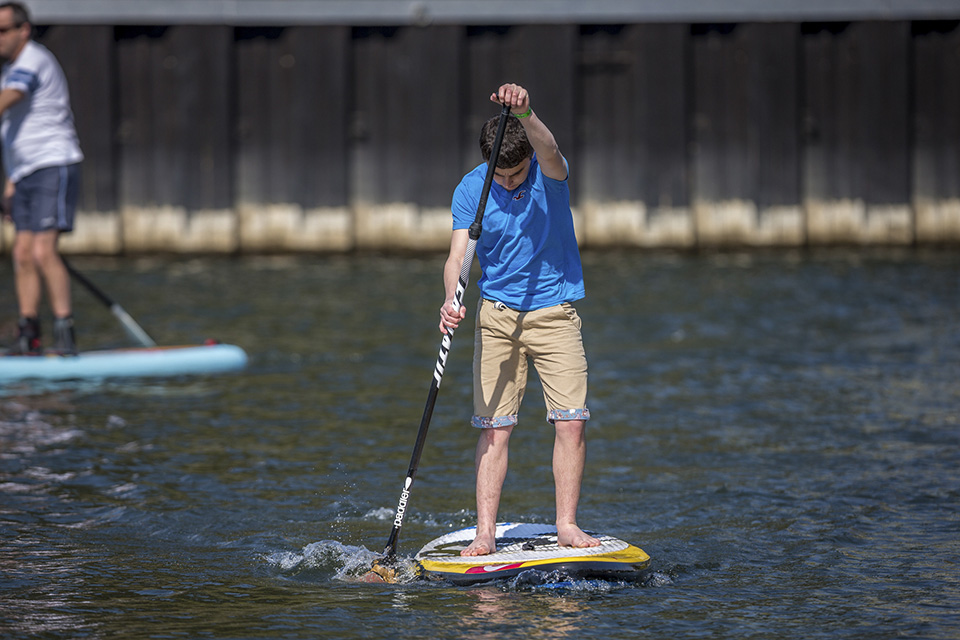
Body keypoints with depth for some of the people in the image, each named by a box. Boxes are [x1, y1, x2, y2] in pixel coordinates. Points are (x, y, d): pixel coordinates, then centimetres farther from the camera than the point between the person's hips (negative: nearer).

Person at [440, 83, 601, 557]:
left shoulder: (549, 174, -11)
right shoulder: (471, 189, -6)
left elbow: (549, 152, -35)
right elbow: (457, 255, -13)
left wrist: (524, 115, -56)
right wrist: (451, 300, -34)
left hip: (554, 313, -1)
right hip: (496, 316, 1)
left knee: (571, 423, -9)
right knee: (494, 427, -3)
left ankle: (566, 524, -1)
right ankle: (485, 533, -2)